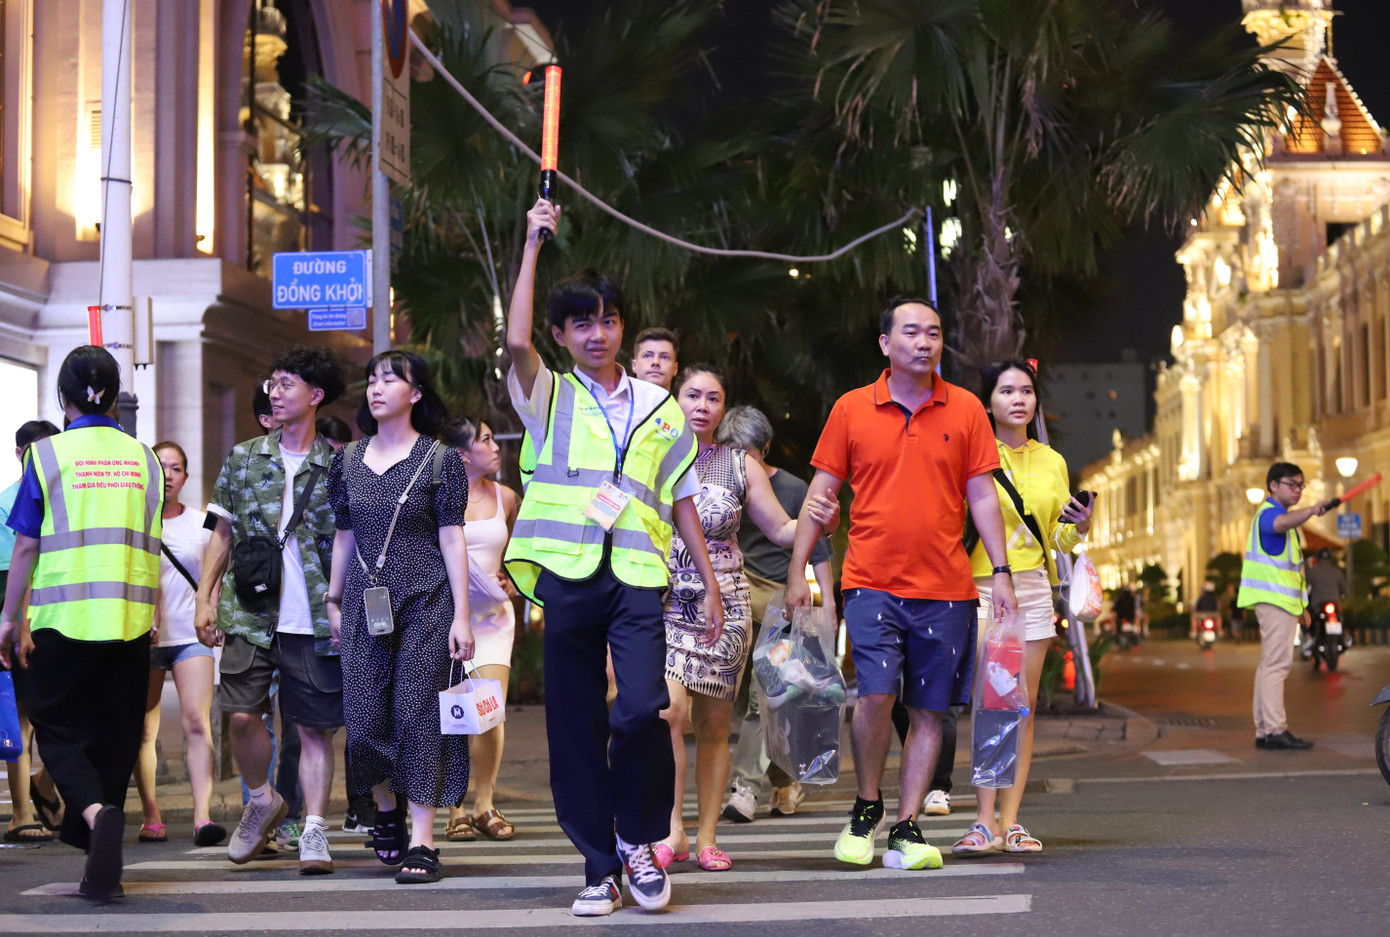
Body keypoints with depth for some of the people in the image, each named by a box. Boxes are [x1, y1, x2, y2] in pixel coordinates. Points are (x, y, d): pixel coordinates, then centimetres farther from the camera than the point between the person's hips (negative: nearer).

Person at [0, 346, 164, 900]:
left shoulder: (48, 454, -3)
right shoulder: (142, 458, 7)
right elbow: (153, 547, 11)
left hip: (64, 619, -3)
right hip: (129, 620, 3)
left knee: (58, 729, 6)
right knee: (115, 735, 10)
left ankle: (96, 811, -23)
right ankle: (101, 864, 12)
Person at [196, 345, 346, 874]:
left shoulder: (337, 467, 4)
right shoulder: (244, 458, 10)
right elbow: (222, 534, 13)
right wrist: (204, 598, 5)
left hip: (315, 621, -1)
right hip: (251, 613, 1)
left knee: (314, 726, 0)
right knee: (242, 715, -7)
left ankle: (313, 831, 7)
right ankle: (262, 800, 18)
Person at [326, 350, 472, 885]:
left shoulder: (439, 459, -2)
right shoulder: (348, 460, 10)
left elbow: (452, 539, -4)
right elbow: (345, 536, 16)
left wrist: (461, 615, -8)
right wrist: (333, 600, 14)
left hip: (426, 603, -4)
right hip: (365, 605, 4)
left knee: (419, 714, -4)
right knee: (366, 717, 2)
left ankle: (422, 841, 0)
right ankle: (387, 808, 30)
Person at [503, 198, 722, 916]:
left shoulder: (660, 409, 15)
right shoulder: (549, 399, 9)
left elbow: (681, 502, 17)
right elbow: (515, 343, -12)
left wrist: (710, 583, 13)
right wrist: (532, 244, -7)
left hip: (637, 577, 0)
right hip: (567, 578, 0)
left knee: (642, 708, -18)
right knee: (576, 725, 2)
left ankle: (639, 839, 5)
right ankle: (600, 868, 13)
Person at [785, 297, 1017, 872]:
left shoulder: (966, 410, 5)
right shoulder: (852, 409, 4)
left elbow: (982, 496, 7)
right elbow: (821, 492, 7)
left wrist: (1001, 572, 0)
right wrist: (797, 571, 3)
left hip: (945, 587, 2)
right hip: (872, 582, -1)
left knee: (929, 710, 3)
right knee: (876, 694, -15)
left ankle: (906, 830, 12)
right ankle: (866, 808, 9)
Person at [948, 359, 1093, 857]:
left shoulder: (1051, 462, 13)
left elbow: (1061, 541, 16)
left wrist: (1080, 524, -4)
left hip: (1034, 587, 4)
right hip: (983, 586, -4)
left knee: (1022, 707, 1)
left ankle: (1011, 820, 4)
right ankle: (985, 821, -8)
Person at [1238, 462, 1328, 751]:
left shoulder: (1282, 515, 22)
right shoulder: (1268, 513, -11)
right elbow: (1284, 522, -38)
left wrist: (1300, 605, 24)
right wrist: (1311, 510, -57)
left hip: (1283, 600, 11)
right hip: (1273, 599, -11)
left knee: (1271, 663, 11)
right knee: (1277, 662, -15)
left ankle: (1263, 731, 15)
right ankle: (1276, 730, -19)